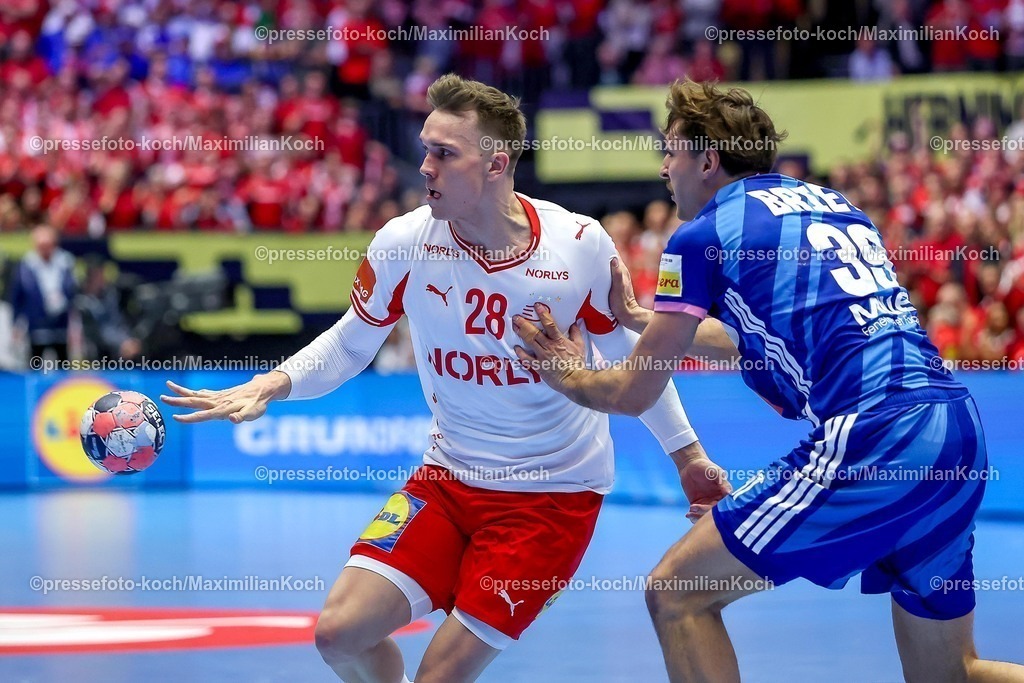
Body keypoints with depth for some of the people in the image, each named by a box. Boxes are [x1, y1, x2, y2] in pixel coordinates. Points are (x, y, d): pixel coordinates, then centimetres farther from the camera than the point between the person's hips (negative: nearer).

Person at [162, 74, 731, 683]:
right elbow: (349, 345, 4)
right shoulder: (404, 242, -10)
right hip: (450, 478, 3)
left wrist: (688, 455, 9)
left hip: (556, 492, -3)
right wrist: (271, 386, -13)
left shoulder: (581, 244, -14)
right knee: (341, 632, -10)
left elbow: (630, 355, 3)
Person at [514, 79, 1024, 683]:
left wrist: (565, 374, 32)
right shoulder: (833, 203, 24)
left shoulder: (702, 234, 4)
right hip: (961, 433, 8)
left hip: (870, 439, -8)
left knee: (676, 594, 4)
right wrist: (644, 320, 48)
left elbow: (633, 393, 11)